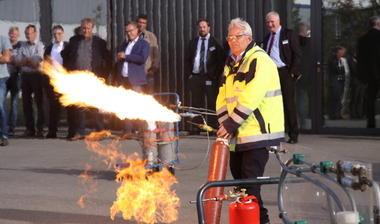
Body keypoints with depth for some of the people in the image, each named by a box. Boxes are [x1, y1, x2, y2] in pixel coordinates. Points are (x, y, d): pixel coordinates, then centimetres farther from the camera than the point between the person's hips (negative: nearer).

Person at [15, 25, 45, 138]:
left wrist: (25, 60, -2)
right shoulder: (23, 46, 12)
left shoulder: (40, 46, -3)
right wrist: (30, 61, -9)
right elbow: (17, 62, 3)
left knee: (39, 102, -2)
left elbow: (36, 62, -13)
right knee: (26, 103, 6)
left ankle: (40, 129, 1)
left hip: (36, 75, -5)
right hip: (25, 76, 5)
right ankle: (30, 128, 12)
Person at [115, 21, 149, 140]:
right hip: (123, 79, 6)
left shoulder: (143, 44, 2)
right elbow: (119, 58, 26)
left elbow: (142, 58, -14)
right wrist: (118, 58, 2)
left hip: (135, 80, -6)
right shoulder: (124, 44, 21)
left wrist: (126, 56, -13)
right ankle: (126, 132, 7)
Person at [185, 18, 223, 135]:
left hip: (209, 77, -3)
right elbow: (187, 60, 15)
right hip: (194, 77, 3)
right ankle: (196, 127, 8)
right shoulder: (193, 42, 15)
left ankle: (212, 127, -1)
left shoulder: (215, 42, 4)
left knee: (212, 103, -4)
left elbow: (220, 60, 1)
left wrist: (216, 75, -7)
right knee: (196, 103, 5)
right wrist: (188, 74, 3)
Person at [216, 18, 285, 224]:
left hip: (257, 133, -9)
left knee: (249, 183, -12)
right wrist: (224, 124, -2)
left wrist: (231, 124, -20)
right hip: (238, 135, 9)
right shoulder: (231, 64, 16)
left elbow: (250, 98, -22)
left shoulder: (259, 60, -12)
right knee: (238, 178, 14)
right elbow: (223, 97, 13)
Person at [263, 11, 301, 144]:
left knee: (288, 104, -3)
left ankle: (293, 135, 2)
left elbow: (297, 54, -4)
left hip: (284, 73, -5)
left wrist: (292, 72, -10)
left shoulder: (289, 34, 1)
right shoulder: (267, 38, 18)